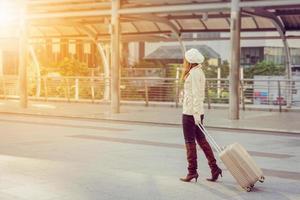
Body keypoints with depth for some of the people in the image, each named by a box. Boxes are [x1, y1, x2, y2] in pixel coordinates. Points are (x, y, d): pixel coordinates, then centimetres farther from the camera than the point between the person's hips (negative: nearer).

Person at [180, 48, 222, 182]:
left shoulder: (193, 73, -14)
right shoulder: (199, 72, 15)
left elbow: (196, 94, -20)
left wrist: (196, 113, -23)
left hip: (190, 112, -9)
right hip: (197, 112, 9)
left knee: (190, 142, 0)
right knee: (201, 140, 12)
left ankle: (192, 171, 7)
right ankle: (214, 168, 10)